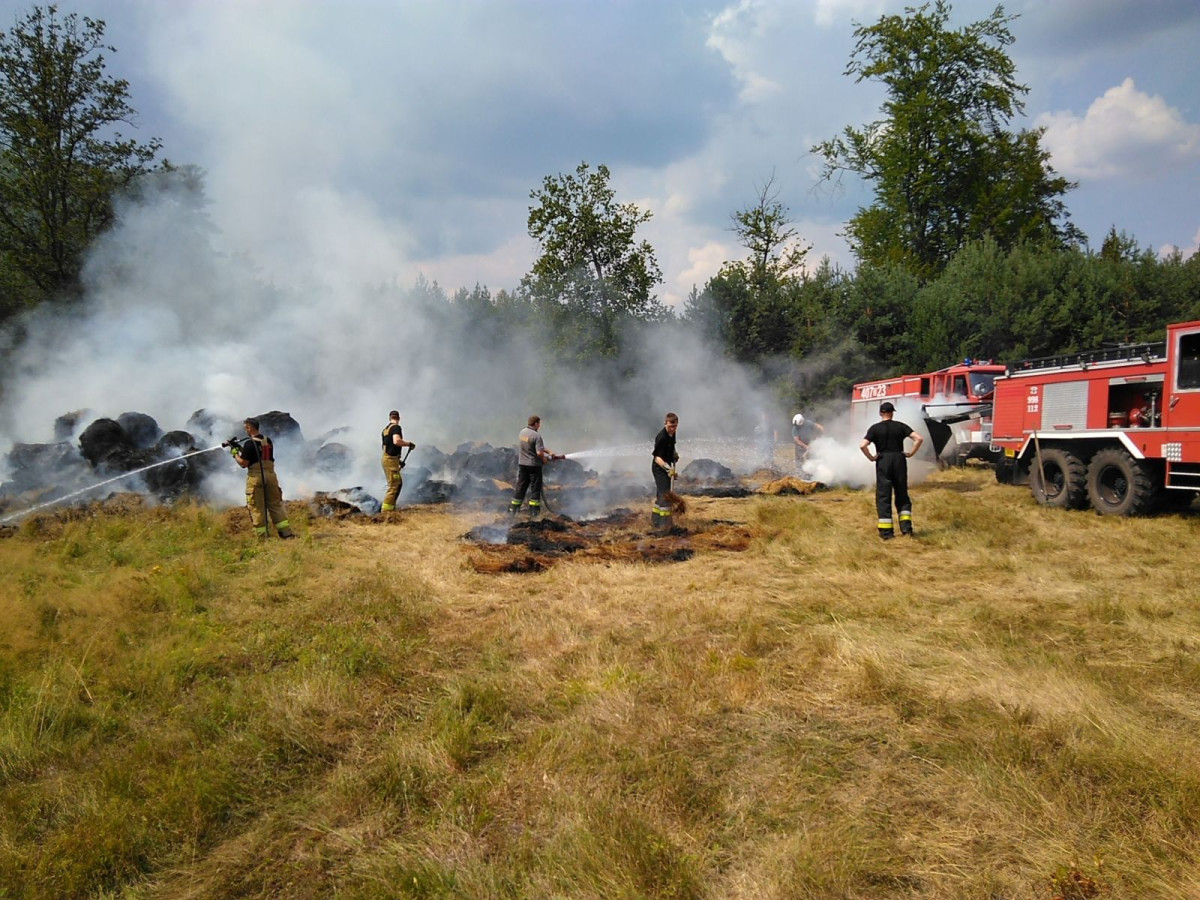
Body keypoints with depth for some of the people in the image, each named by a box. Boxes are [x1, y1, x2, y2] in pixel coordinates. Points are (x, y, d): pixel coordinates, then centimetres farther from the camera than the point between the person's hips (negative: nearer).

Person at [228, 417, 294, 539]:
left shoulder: (249, 443, -11)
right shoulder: (268, 441, 11)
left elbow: (243, 463, -12)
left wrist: (235, 452, 4)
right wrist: (240, 448, 19)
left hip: (256, 477, -6)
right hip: (270, 475, 6)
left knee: (257, 508, 3)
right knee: (276, 504, 10)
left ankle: (262, 537, 4)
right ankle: (287, 533, 4)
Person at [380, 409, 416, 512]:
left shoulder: (385, 429, 17)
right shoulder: (396, 427, -11)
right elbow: (396, 441, -29)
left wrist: (398, 460, 25)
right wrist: (409, 443, -13)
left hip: (386, 458, 9)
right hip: (391, 460, -9)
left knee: (399, 483, 19)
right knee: (393, 486, -7)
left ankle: (391, 505, 23)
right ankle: (386, 510, -9)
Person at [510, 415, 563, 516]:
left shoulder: (522, 432, 7)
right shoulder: (536, 436, -19)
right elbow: (539, 453, -24)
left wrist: (548, 452, 15)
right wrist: (544, 460, -5)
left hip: (522, 464, 7)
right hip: (534, 465, -6)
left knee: (521, 486, 14)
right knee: (535, 487, 6)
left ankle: (513, 508, 17)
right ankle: (534, 510, 10)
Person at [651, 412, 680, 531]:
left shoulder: (672, 433, 1)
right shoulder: (661, 437, -25)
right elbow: (657, 458, -28)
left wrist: (674, 454, 10)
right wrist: (667, 468, -41)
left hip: (666, 467, 9)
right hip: (659, 468, -9)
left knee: (660, 495, 16)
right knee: (664, 495, -12)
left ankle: (655, 522, 27)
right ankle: (663, 525, -10)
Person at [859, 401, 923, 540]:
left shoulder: (875, 428, -2)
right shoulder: (900, 426, 4)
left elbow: (862, 445, -15)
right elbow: (919, 438, -6)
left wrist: (871, 457, -2)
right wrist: (911, 453, 2)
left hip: (883, 462, -2)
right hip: (899, 460, 2)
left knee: (883, 496, 2)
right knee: (902, 495, 14)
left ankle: (886, 531, 1)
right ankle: (906, 526, 4)